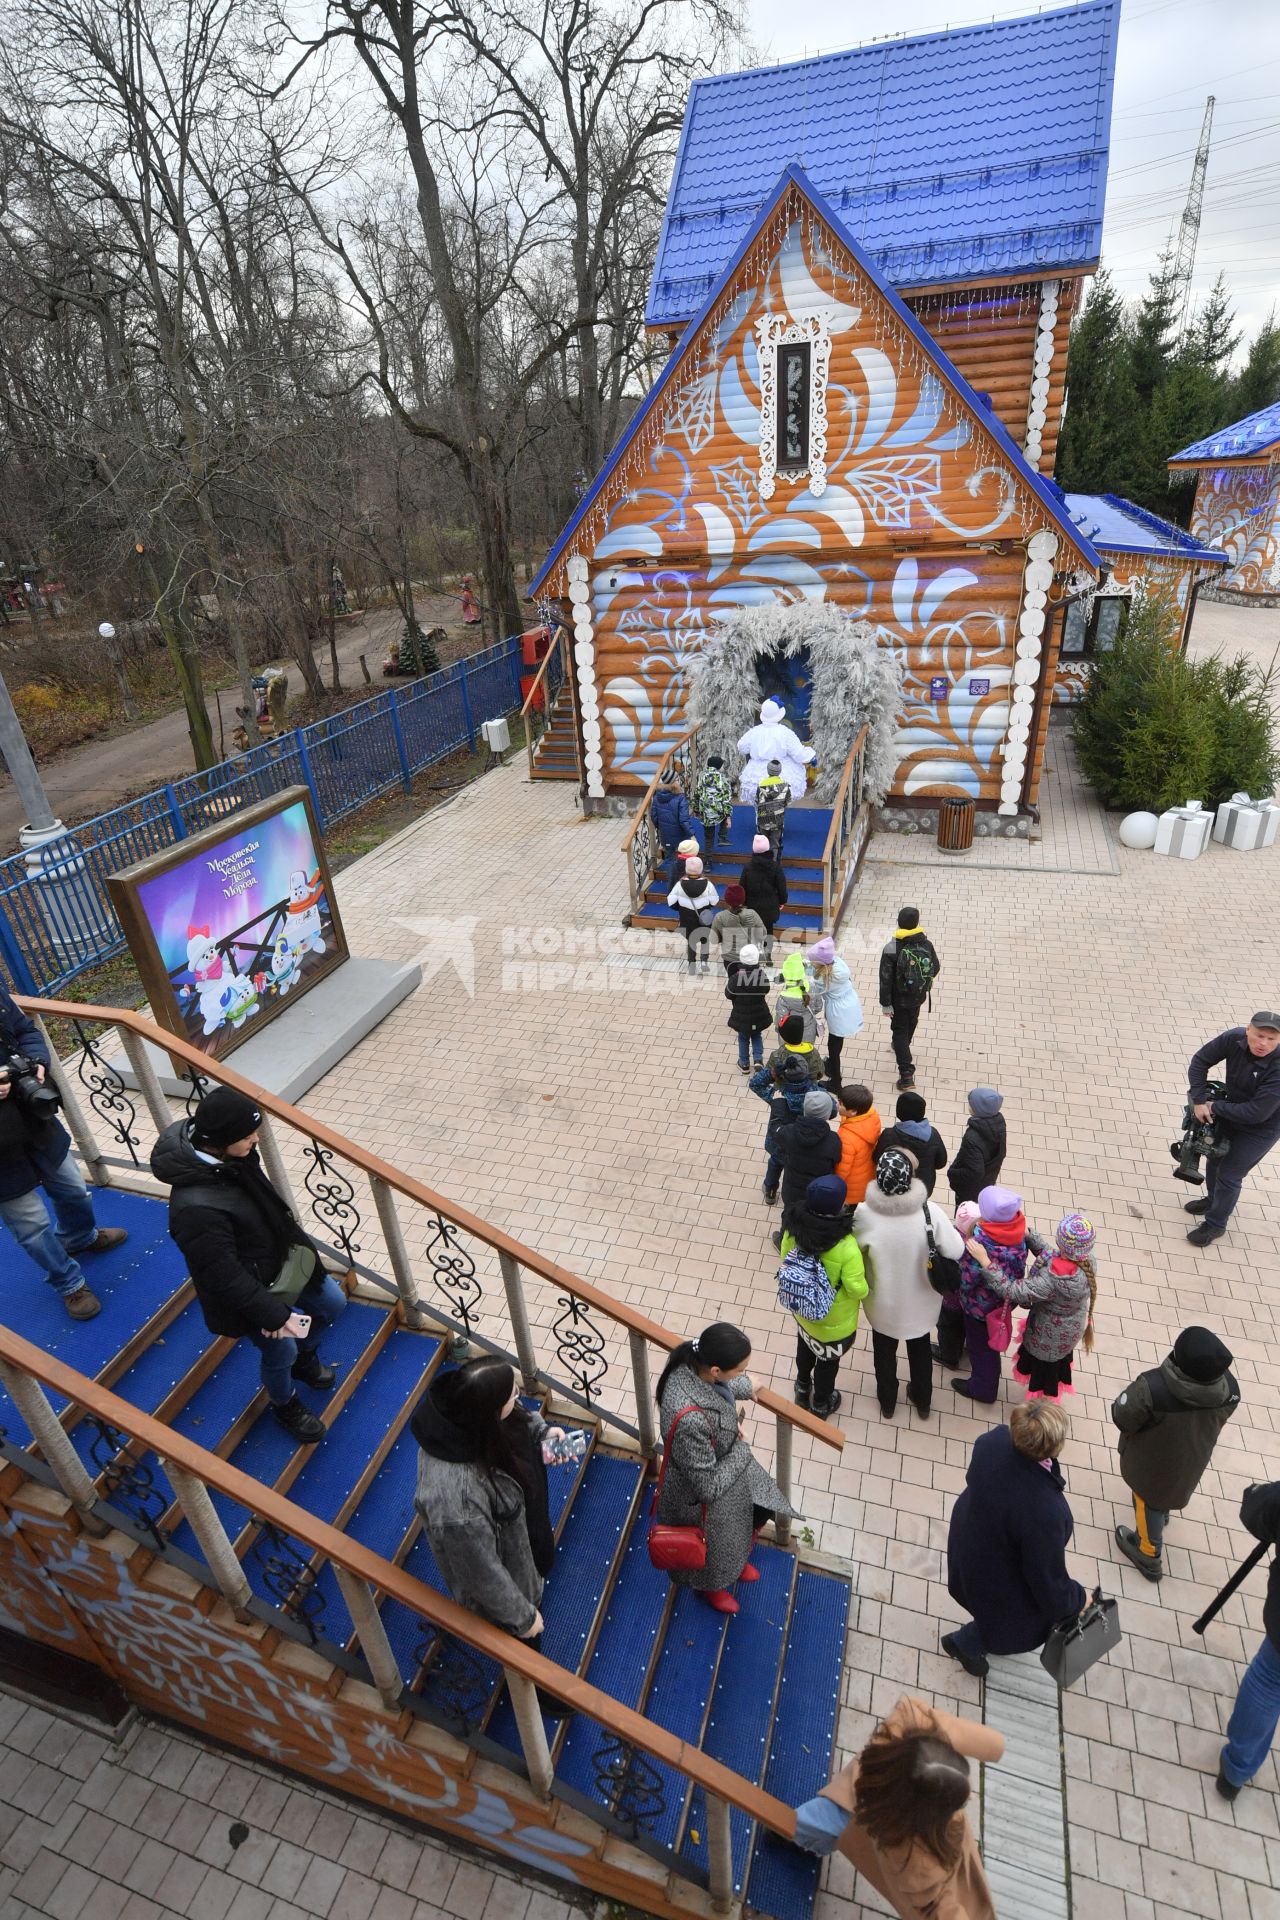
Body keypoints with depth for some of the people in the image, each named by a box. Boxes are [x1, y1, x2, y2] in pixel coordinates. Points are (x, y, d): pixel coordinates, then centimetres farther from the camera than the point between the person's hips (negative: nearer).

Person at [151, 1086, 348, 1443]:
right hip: (250, 1289, -8)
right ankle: (286, 1407, 47)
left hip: (282, 1260, 8)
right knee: (281, 1350, 13)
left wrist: (303, 1246, 10)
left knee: (332, 1303, 22)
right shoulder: (196, 1208, -40)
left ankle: (304, 1358, 53)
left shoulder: (229, 1157, -15)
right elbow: (224, 1276, -30)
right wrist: (272, 1313, -21)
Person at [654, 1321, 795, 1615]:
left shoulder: (692, 1359, -25)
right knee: (714, 1551, 27)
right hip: (704, 1496, -6)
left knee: (760, 1512, 31)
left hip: (726, 1463, 6)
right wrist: (742, 1449, -19)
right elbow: (709, 1487, -32)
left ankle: (736, 1560, 62)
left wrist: (745, 1388, 18)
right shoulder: (690, 1421, -47)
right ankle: (709, 1587, 62)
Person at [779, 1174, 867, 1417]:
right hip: (835, 1321, -4)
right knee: (828, 1361, 26)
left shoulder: (793, 1228, -24)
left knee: (805, 1346, 34)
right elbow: (857, 1289, -26)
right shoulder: (846, 1247, -39)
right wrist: (865, 1291, -3)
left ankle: (802, 1388, 59)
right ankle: (821, 1405, 51)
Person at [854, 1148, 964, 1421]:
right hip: (920, 1302, 1)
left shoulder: (864, 1213, -30)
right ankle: (922, 1402, 54)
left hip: (884, 1303, -1)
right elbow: (955, 1251, -18)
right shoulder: (930, 1211, -30)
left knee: (884, 1351, 29)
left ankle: (887, 1401, 53)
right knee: (920, 1350, 31)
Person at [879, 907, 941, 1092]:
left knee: (900, 1030, 8)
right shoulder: (926, 944, -13)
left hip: (899, 999, -4)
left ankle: (907, 1074, 1)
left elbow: (885, 979, -22)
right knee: (911, 1022, 29)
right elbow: (936, 969, 1)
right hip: (919, 996, 4)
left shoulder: (891, 949, -24)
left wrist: (886, 1004, -14)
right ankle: (903, 1047, 58)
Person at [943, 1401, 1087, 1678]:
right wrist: (1078, 1600, -5)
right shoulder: (1044, 1513, -44)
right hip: (1000, 1585, -6)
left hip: (968, 1545, 6)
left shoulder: (993, 1439, -29)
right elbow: (1048, 1582, -26)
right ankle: (966, 1642, 44)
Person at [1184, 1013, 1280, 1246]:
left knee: (1229, 1174, 4)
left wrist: (1215, 1107, -22)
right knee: (1215, 1157, 24)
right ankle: (1213, 1199, 52)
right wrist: (1199, 1100, -16)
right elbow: (1201, 1061, -11)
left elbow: (1255, 1113, -34)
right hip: (1232, 1110, 6)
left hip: (1261, 1128, -6)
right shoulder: (1234, 1038, -25)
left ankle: (1215, 1224, 27)